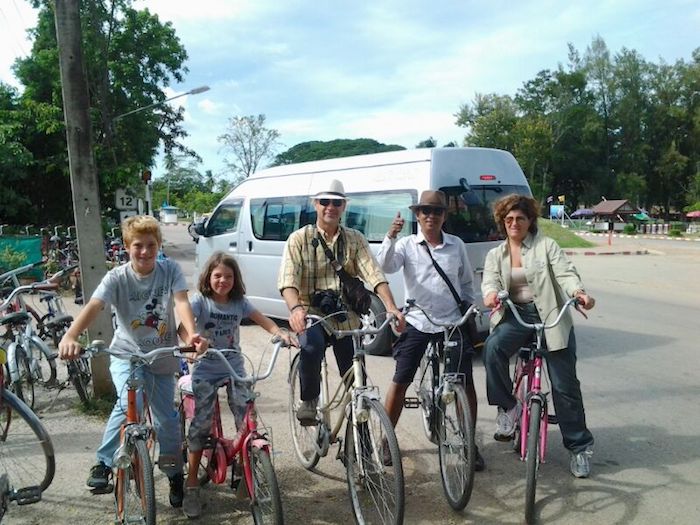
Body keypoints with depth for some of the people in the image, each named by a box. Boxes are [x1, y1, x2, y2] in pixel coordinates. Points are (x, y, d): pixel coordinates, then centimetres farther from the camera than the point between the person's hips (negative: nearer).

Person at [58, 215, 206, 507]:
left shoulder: (170, 270, -9)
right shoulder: (117, 277, -13)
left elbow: (181, 301, -23)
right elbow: (93, 307, -26)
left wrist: (192, 334, -42)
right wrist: (70, 336, -46)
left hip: (163, 357, 2)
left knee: (167, 418, 10)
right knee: (130, 403, -29)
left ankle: (174, 472, 32)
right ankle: (104, 463, -10)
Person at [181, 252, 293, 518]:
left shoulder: (239, 302, 1)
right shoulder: (200, 300, -9)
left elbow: (262, 319, -5)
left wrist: (280, 332, -26)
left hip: (234, 368, 3)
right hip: (205, 370, -2)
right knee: (201, 424, -5)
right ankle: (191, 486, 8)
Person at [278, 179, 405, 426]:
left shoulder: (355, 239, 7)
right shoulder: (299, 239, 0)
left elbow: (374, 274, -6)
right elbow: (288, 280, -14)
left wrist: (391, 306, -23)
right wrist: (295, 308, -35)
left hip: (346, 318, 3)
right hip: (312, 315, -3)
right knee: (311, 348, -35)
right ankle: (309, 401, -9)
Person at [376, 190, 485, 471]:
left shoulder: (456, 245, 6)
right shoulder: (407, 245, -1)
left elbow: (467, 282, 17)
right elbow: (385, 267, -19)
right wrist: (390, 238, -31)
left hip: (452, 323, 2)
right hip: (417, 323, -1)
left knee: (465, 383, 1)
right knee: (400, 381, 2)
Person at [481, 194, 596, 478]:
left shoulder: (546, 245, 5)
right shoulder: (495, 254, 14)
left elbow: (565, 273, -8)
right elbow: (490, 280, -3)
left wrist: (579, 292, -31)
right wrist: (491, 293, -29)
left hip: (551, 316, -2)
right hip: (515, 315, 2)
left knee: (564, 385, -1)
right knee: (493, 347, -31)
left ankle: (580, 448, 15)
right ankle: (508, 407, -11)